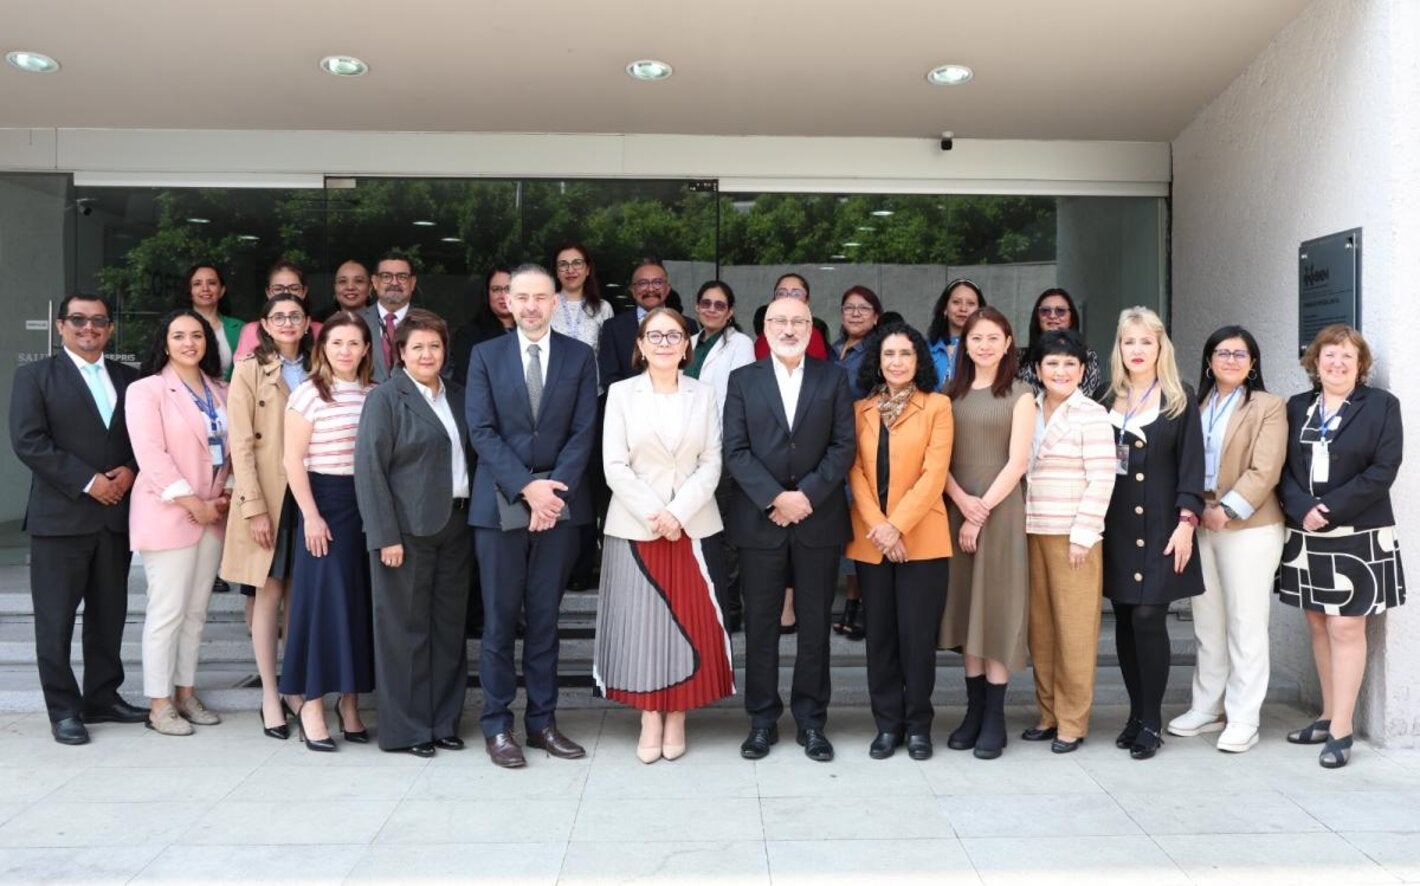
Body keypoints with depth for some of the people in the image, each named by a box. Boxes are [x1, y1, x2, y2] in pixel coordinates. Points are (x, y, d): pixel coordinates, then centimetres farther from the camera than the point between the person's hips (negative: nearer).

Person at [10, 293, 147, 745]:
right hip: (60, 516, -4)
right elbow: (28, 441, -9)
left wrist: (130, 470, -8)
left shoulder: (128, 378, 13)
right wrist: (87, 482, -14)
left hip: (116, 514, 4)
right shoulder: (34, 375, 1)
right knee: (56, 618, 2)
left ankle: (103, 697, 22)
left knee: (109, 614, 10)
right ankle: (64, 708, 12)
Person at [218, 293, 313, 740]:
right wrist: (255, 508, -14)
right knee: (270, 593, 0)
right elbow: (241, 443, -7)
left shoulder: (314, 370, 12)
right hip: (268, 494, -3)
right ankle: (270, 697, 8)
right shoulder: (250, 370, -1)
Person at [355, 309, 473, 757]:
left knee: (449, 628, 10)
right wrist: (386, 536, -15)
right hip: (407, 529, -6)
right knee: (407, 630, 1)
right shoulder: (385, 398, -4)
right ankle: (405, 729, 13)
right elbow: (369, 469, -10)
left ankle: (444, 723, 22)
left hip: (454, 527, 6)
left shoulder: (456, 396, 14)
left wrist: (471, 517, 5)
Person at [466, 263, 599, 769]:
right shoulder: (486, 356, 5)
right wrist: (526, 487, -14)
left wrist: (554, 489, -13)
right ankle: (497, 725, 14)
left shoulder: (579, 357, 6)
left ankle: (542, 721, 18)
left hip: (559, 501, 1)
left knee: (545, 619, 8)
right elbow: (482, 432, -3)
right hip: (500, 504, -1)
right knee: (499, 619, 4)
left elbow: (583, 432, 0)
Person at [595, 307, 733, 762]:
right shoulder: (621, 393, 4)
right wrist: (652, 514, -13)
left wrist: (678, 513, -12)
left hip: (693, 525, 1)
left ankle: (677, 715, 15)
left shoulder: (704, 395, 7)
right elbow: (615, 466, -3)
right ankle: (650, 716, 12)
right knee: (640, 621, 0)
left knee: (689, 622, 2)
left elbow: (711, 464, 1)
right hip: (635, 527, -1)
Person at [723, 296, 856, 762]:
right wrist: (774, 498, -14)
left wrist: (808, 495, -13)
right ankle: (762, 720, 17)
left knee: (815, 623, 7)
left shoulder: (833, 379, 7)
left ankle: (811, 720, 19)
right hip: (759, 520, 0)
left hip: (819, 519, 0)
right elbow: (735, 450, -2)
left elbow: (844, 446, -1)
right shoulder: (743, 380, 6)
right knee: (760, 623, 6)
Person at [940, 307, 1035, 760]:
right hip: (957, 509, 4)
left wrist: (982, 511, -12)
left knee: (996, 607, -1)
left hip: (1002, 512, -3)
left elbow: (1017, 462, -7)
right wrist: (962, 501, -11)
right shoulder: (951, 393, 11)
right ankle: (974, 710, 15)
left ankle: (995, 718, 6)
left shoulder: (1019, 396, 1)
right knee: (965, 605, 6)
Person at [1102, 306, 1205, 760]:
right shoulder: (1108, 400, 11)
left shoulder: (1180, 401, 2)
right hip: (1116, 529, 4)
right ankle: (1137, 713, 17)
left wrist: (1186, 522, -12)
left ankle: (1151, 722, 2)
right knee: (1125, 621, 6)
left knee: (1148, 618, -8)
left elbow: (1191, 466, -3)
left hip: (1159, 527, -4)